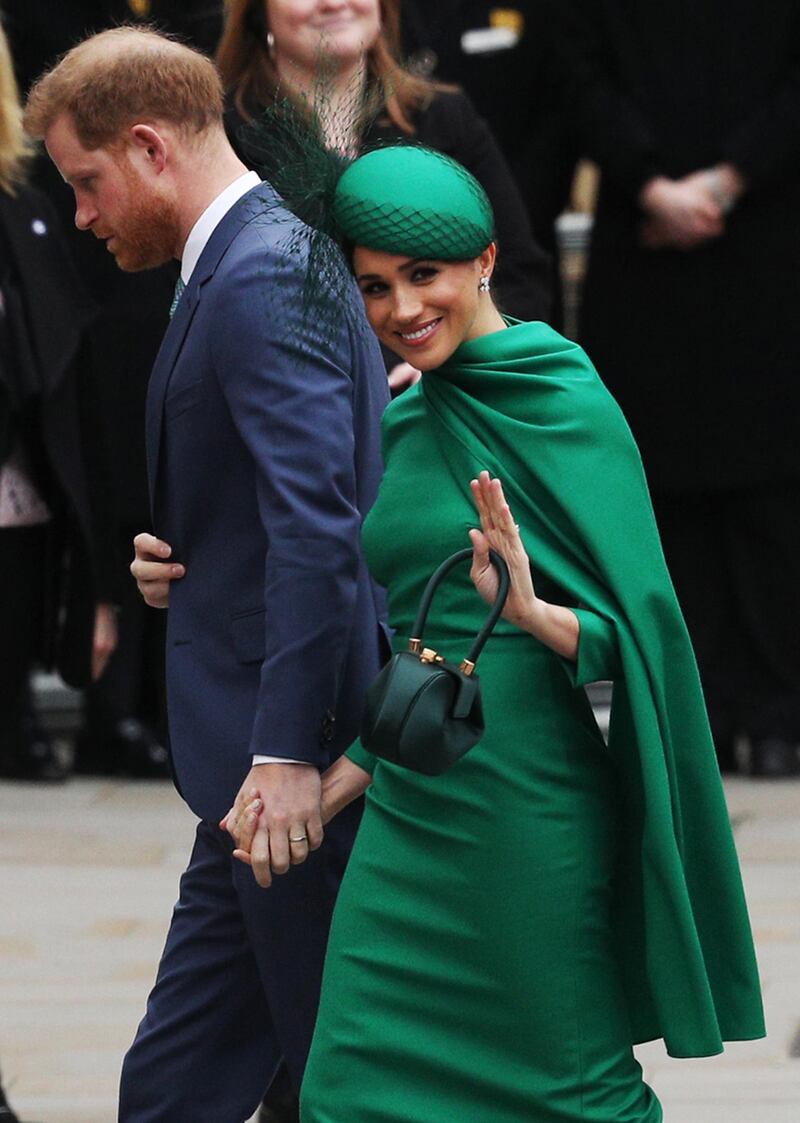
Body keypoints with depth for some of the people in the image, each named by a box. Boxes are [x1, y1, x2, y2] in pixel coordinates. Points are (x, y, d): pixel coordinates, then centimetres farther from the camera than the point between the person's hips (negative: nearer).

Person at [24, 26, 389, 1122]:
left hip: (295, 761, -10)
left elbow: (317, 526, -24)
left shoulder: (262, 280, -16)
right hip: (262, 750, 10)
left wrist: (288, 753, -25)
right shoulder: (260, 260, 16)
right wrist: (181, 557, 7)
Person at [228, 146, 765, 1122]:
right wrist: (331, 788, 11)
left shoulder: (568, 407, -8)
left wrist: (529, 610, -28)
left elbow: (636, 630, -10)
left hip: (529, 809, -7)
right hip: (410, 812, 7)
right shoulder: (403, 423, 12)